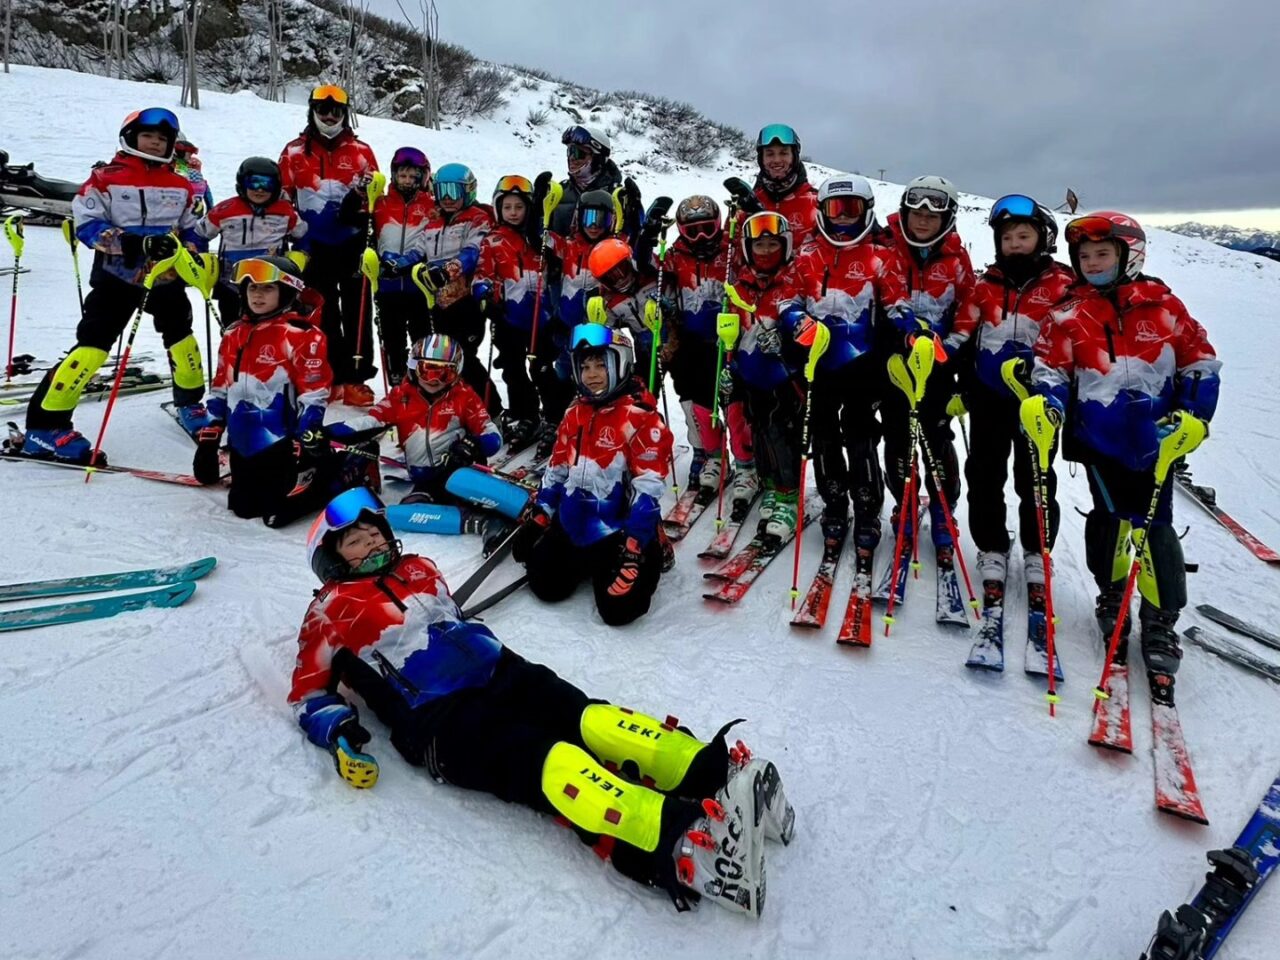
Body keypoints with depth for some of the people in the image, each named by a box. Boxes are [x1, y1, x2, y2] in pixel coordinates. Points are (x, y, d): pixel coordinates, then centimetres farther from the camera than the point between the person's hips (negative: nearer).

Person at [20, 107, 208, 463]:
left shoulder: (181, 187, 9)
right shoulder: (106, 179, -4)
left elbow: (192, 230, 17)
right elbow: (87, 224, -12)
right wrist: (135, 244, -25)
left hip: (165, 278, 5)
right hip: (117, 277, -4)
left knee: (181, 335, 13)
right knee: (93, 345, -11)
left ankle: (190, 403, 37)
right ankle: (45, 427, -7)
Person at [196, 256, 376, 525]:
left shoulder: (301, 335, -12)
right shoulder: (234, 335, 11)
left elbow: (313, 397, -15)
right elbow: (220, 390, 16)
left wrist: (307, 448, -18)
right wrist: (208, 440, 14)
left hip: (282, 443, -7)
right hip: (243, 444, 7)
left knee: (278, 513, -7)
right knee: (243, 508, 14)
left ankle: (349, 471, 9)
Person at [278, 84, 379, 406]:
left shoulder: (361, 151, 6)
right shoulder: (294, 152, 8)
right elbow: (283, 198, 11)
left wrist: (367, 192, -13)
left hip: (352, 244, -1)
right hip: (314, 248, 1)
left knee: (356, 313, 0)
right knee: (323, 315, 5)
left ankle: (355, 379, 4)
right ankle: (329, 379, 12)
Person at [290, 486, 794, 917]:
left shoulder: (417, 568, 27)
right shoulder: (331, 611, 13)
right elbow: (309, 695, 13)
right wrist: (337, 731, -5)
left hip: (501, 674, 6)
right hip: (439, 718, -6)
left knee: (588, 718, -21)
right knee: (546, 762, -30)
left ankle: (719, 774, -37)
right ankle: (684, 839, -50)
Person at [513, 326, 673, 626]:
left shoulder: (642, 417, -15)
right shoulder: (575, 413, 8)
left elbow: (648, 487, -19)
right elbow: (556, 471, 15)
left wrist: (634, 545, -23)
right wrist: (535, 520, 11)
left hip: (618, 529, -6)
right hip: (572, 523, 6)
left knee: (617, 608, -11)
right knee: (546, 587, 1)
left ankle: (650, 556, 17)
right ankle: (586, 561, 29)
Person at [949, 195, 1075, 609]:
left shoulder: (1063, 284, -2)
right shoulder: (986, 285, 7)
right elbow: (963, 336, 10)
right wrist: (962, 386, 4)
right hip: (989, 398, 3)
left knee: (1035, 479, 7)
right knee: (984, 476, 8)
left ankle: (1036, 555, 21)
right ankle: (992, 552, 22)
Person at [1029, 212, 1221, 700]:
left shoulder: (1162, 304, 4)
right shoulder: (1068, 315, 3)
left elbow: (1200, 359, 9)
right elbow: (1051, 367, 1)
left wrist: (1191, 413, -1)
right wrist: (1049, 401, -19)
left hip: (1155, 436, 0)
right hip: (1099, 437, 0)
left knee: (1156, 526, 0)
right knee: (1113, 519, 4)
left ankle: (1160, 622, 12)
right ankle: (1112, 596, 27)